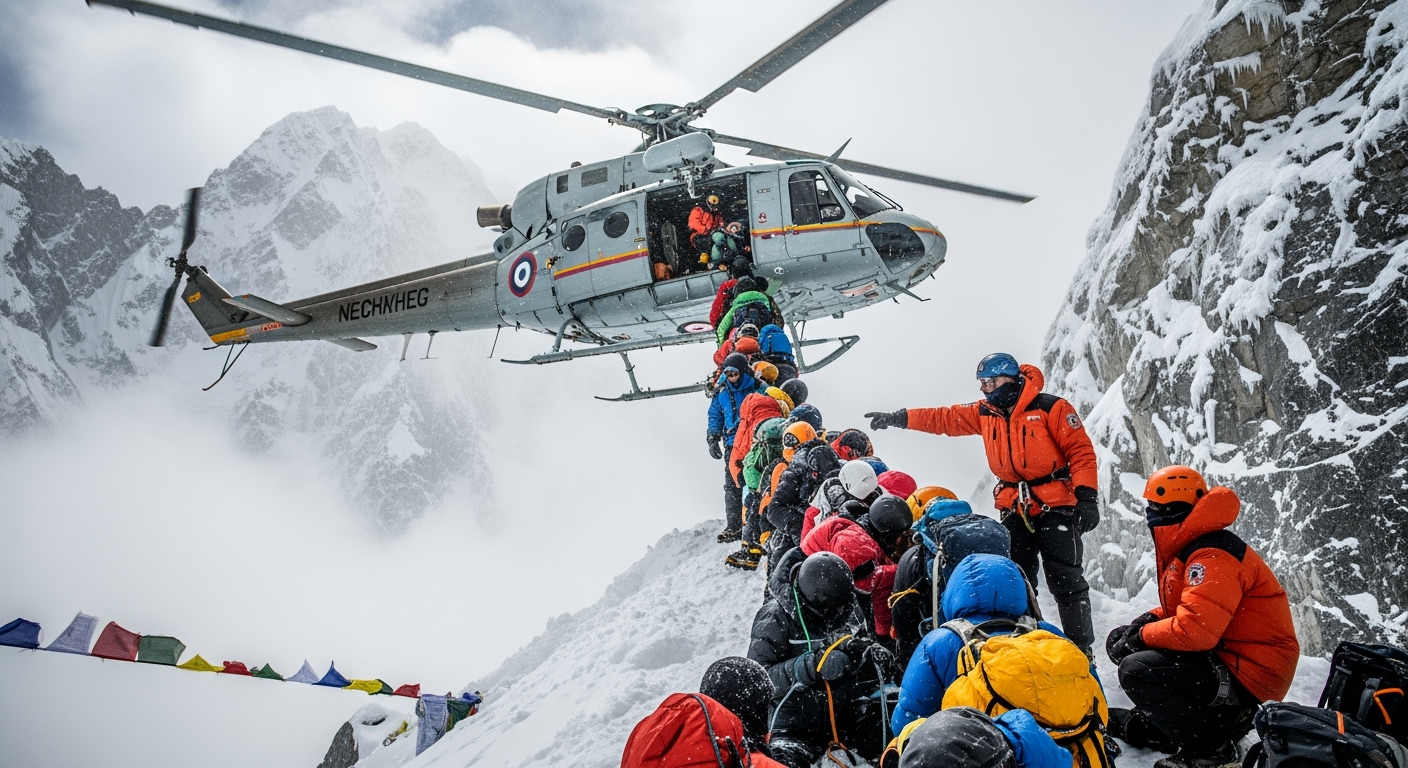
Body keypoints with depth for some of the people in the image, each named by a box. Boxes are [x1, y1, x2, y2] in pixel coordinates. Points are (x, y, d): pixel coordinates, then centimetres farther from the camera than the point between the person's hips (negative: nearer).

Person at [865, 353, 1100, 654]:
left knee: (1067, 583, -3)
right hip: (1014, 511, 6)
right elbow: (945, 418, 13)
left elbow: (1081, 451, -11)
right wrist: (899, 418, 9)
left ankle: (1081, 649, 7)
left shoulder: (1050, 408, -10)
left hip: (1056, 508, -6)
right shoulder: (984, 413, 7)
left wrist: (1087, 497, -19)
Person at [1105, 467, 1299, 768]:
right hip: (1218, 654, 11)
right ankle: (1149, 725, 12)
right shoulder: (1189, 549, 10)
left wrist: (1141, 636, -15)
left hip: (1247, 678, -11)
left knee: (1136, 670, -24)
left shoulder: (1213, 557, -23)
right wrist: (1149, 621, 2)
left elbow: (1194, 630, -32)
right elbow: (1185, 608, 22)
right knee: (1120, 640, 8)